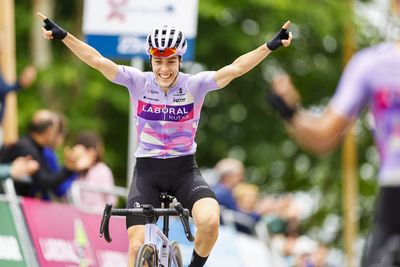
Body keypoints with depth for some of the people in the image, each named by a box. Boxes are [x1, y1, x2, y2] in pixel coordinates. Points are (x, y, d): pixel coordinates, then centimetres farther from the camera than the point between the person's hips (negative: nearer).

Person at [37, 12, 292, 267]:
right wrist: (62, 35, -23)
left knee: (210, 221, -28)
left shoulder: (194, 85, -9)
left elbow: (235, 68, -18)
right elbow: (97, 60, -14)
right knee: (137, 246, -10)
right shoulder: (138, 82, -8)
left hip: (184, 169, -1)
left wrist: (271, 46, -28)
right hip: (147, 171, 1)